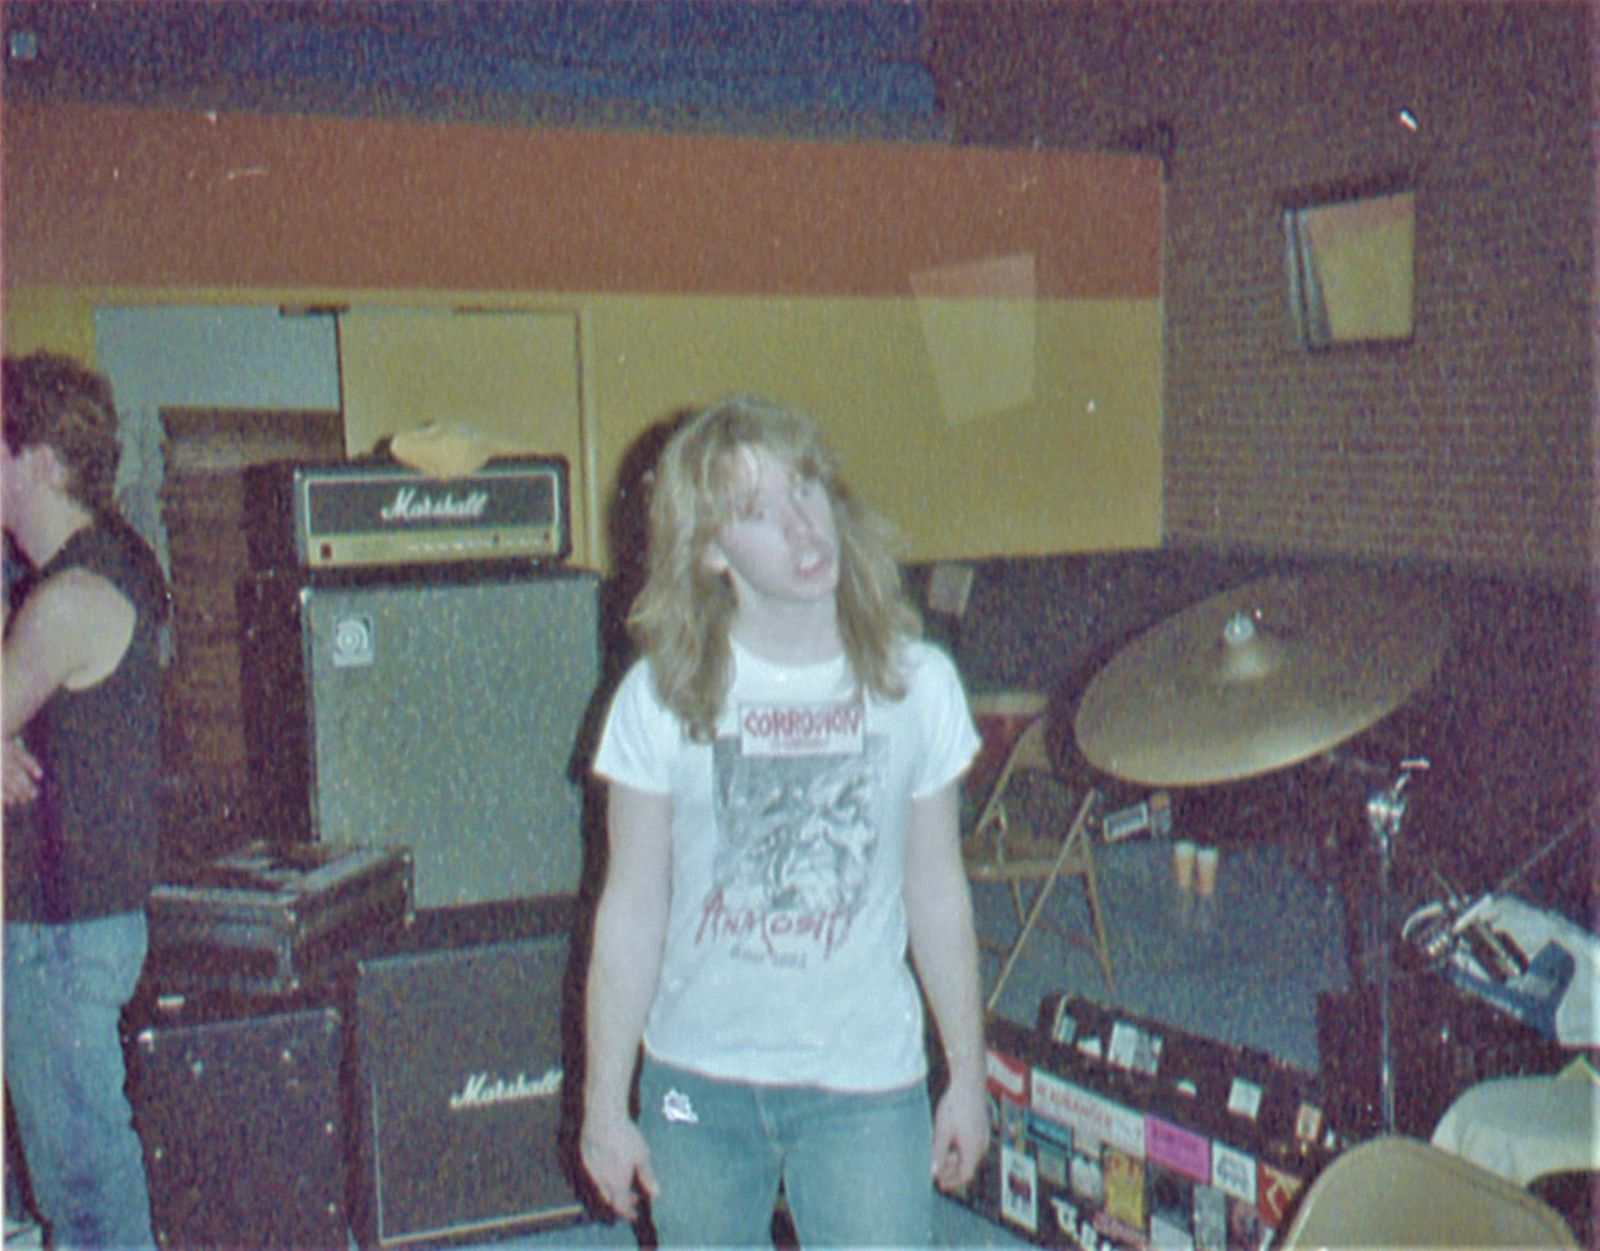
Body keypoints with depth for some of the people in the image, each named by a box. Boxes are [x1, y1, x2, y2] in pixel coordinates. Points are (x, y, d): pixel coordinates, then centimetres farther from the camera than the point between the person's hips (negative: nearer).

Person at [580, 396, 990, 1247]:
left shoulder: (915, 683, -5)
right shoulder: (662, 697, -8)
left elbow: (936, 891, 3)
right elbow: (631, 913, -4)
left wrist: (968, 1076, 8)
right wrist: (604, 1103, -2)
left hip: (866, 1084, 0)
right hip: (696, 1081, 0)